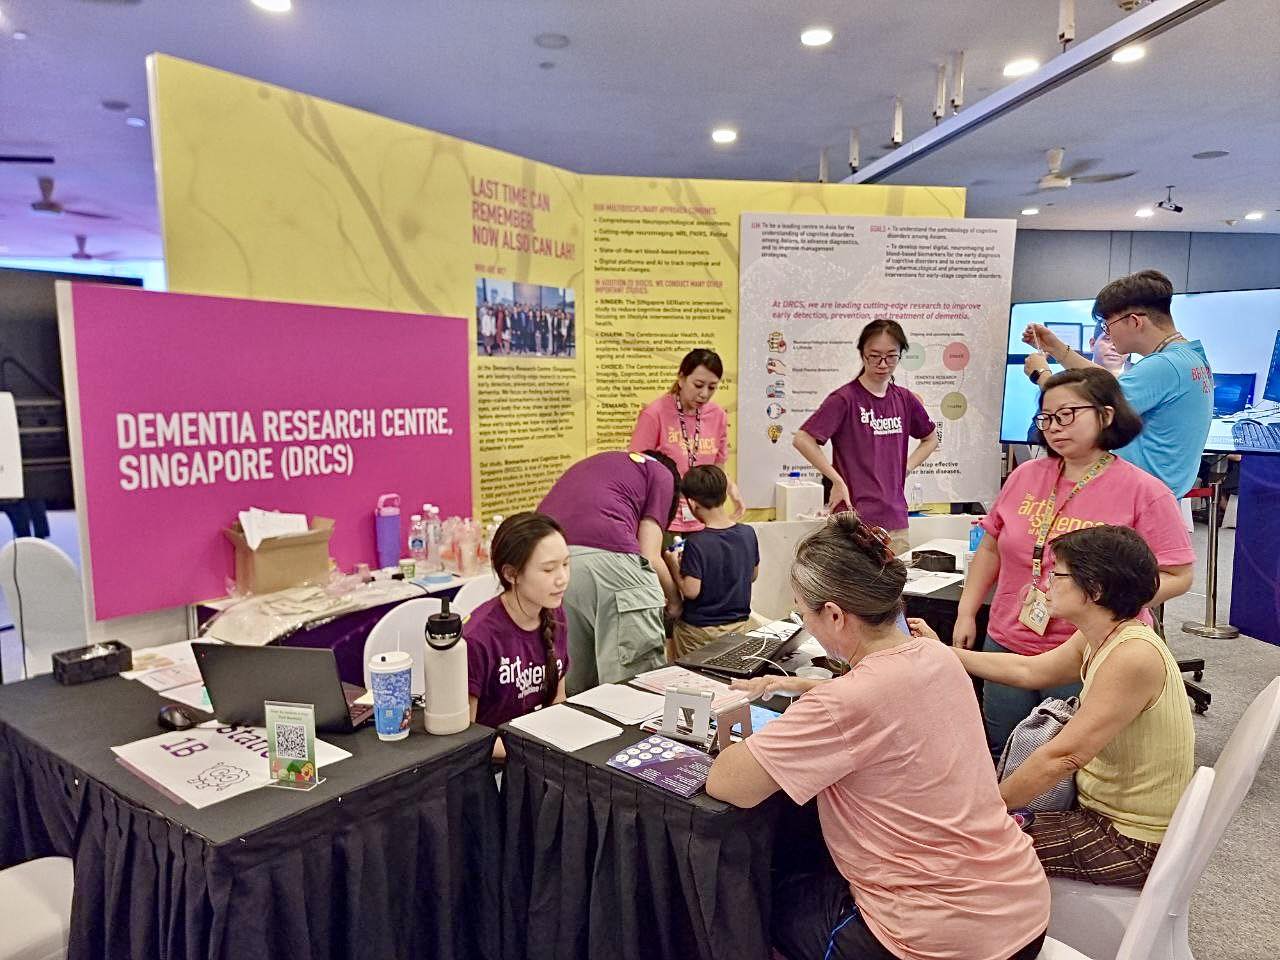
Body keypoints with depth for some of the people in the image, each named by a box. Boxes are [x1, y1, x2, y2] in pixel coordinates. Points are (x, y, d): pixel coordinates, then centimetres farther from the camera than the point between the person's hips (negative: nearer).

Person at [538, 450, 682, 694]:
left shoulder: (593, 463, 38)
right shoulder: (662, 474, 22)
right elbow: (650, 557, 10)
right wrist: (673, 599, 30)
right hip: (606, 558, -6)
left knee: (573, 689, 15)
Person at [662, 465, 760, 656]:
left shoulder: (696, 543, -20)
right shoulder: (748, 533, -4)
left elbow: (691, 591, -19)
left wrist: (673, 564, -4)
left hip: (701, 631, -4)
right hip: (741, 624, 5)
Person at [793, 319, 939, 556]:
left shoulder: (904, 399, 9)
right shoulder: (845, 398, -9)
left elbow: (931, 438, 26)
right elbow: (802, 439, -16)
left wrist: (906, 468, 10)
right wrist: (837, 481, -13)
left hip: (896, 520, 6)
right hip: (856, 519, -6)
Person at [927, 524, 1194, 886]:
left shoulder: (1133, 657, -29)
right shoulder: (1098, 640, 0)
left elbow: (1063, 756, -28)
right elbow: (1029, 670, 13)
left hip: (1131, 843, -8)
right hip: (1103, 810, 8)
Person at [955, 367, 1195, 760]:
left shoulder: (1144, 492, -9)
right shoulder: (1025, 477, 3)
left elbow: (1178, 577, -9)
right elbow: (991, 549, 11)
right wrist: (966, 614, 7)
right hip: (1007, 646, 4)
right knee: (1001, 757, 16)